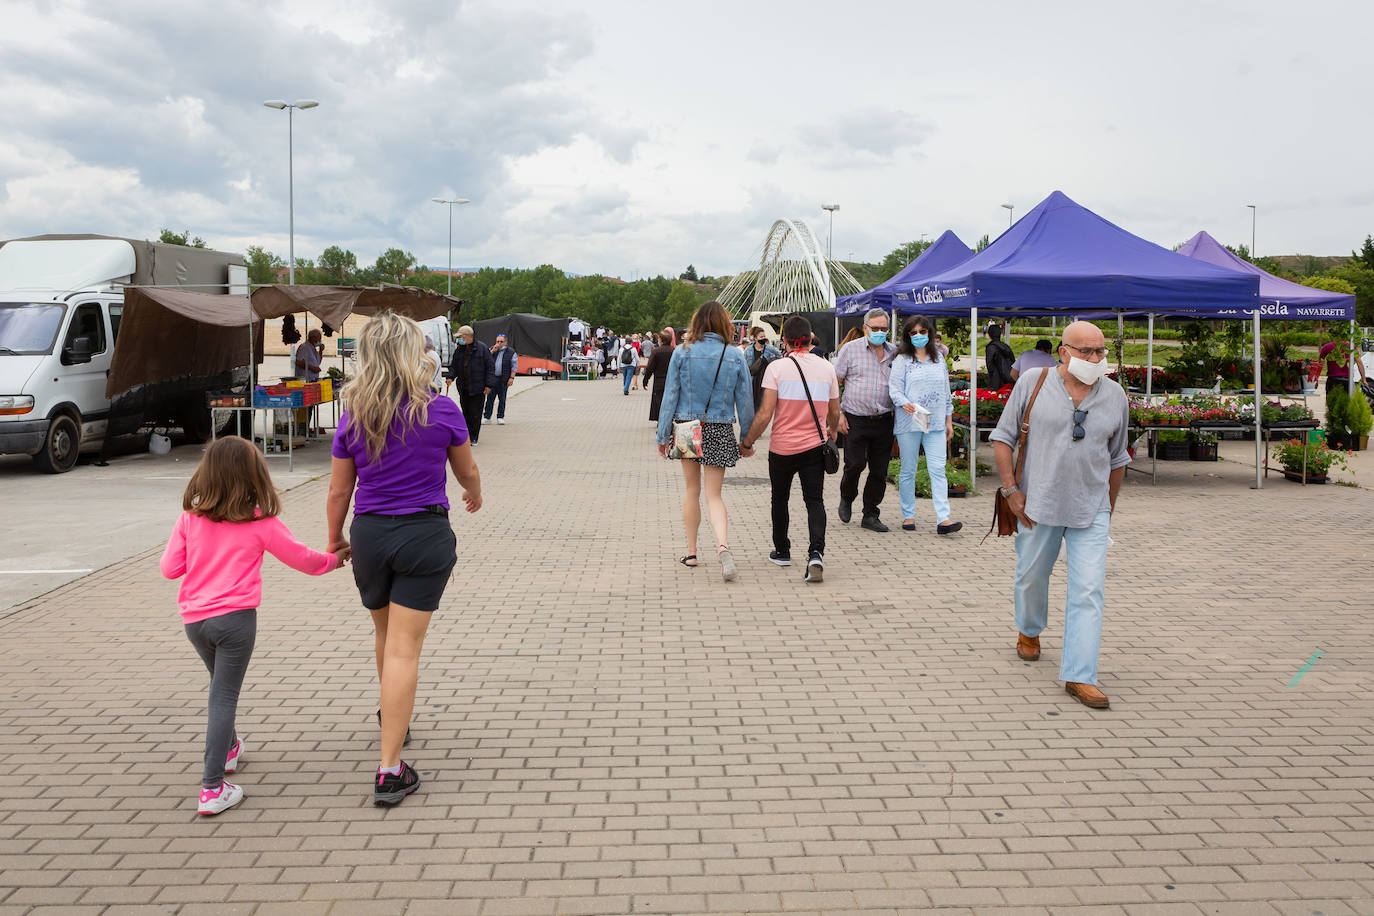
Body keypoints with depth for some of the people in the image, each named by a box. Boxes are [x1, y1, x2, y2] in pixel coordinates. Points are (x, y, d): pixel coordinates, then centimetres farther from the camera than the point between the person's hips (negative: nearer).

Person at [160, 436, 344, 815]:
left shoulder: (190, 517, 2)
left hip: (194, 617, 4)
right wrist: (333, 559, 25)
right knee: (224, 696, -1)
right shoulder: (261, 522, -4)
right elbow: (300, 557, 7)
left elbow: (170, 567, 4)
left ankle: (228, 748, 47)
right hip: (235, 617, -4)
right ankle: (212, 788, -5)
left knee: (221, 687, 26)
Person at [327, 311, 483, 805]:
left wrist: (334, 539, 22)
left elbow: (339, 492, 5)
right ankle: (389, 771, -2)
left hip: (370, 535, 3)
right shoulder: (442, 411, -8)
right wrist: (475, 495, 29)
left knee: (386, 634, 26)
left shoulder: (353, 419, -1)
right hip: (426, 534, -3)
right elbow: (467, 472, 6)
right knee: (404, 649, -3)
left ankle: (391, 720, 48)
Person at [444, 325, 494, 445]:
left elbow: (490, 366, -4)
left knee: (475, 413, -3)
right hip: (463, 388, 5)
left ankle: (474, 438, 6)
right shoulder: (459, 350, 10)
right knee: (466, 412, 10)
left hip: (478, 388, -5)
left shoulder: (482, 348, -5)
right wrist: (450, 376, -6)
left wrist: (488, 385, -9)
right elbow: (454, 366, 16)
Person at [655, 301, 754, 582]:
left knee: (692, 490, 16)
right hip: (720, 431, 0)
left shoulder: (682, 353, -4)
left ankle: (691, 553, 21)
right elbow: (744, 400, 1)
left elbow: (670, 395, -2)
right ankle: (723, 545, -22)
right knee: (714, 495, 3)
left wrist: (663, 435, 4)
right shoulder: (735, 357, -2)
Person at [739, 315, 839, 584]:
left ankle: (782, 552, 31)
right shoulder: (826, 368, 2)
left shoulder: (777, 367, -9)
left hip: (782, 447, -2)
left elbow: (765, 414, -14)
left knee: (780, 499, 17)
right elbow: (834, 413, 11)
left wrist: (747, 443, -2)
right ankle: (816, 553, -19)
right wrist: (831, 432, 32)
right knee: (815, 500, 1)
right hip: (815, 445, 2)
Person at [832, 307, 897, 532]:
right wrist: (838, 413, -7)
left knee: (880, 471, 3)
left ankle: (870, 515, 15)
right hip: (855, 420, -3)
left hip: (883, 421, 3)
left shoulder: (893, 352, 10)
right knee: (855, 464, -9)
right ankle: (846, 499, 21)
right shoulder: (851, 349, 0)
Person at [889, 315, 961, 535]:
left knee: (938, 470, -6)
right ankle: (908, 516, 16)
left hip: (936, 424, 3)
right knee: (908, 470, 5)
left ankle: (943, 519, -11)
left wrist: (949, 420, 15)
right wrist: (905, 404, -25)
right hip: (909, 423, -2)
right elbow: (894, 388, -5)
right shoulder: (902, 360, 2)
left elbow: (946, 391, 18)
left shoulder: (939, 359, 14)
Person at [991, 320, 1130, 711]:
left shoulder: (1115, 396, 4)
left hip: (1091, 511, 1)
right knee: (1031, 578, 15)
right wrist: (1011, 490, -7)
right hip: (1038, 504, -1)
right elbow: (1003, 437, 0)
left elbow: (1117, 458, 15)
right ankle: (1029, 631, 46)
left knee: (1088, 591, -7)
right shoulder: (1032, 383, -4)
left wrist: (1109, 507, 17)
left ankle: (1079, 676, -3)